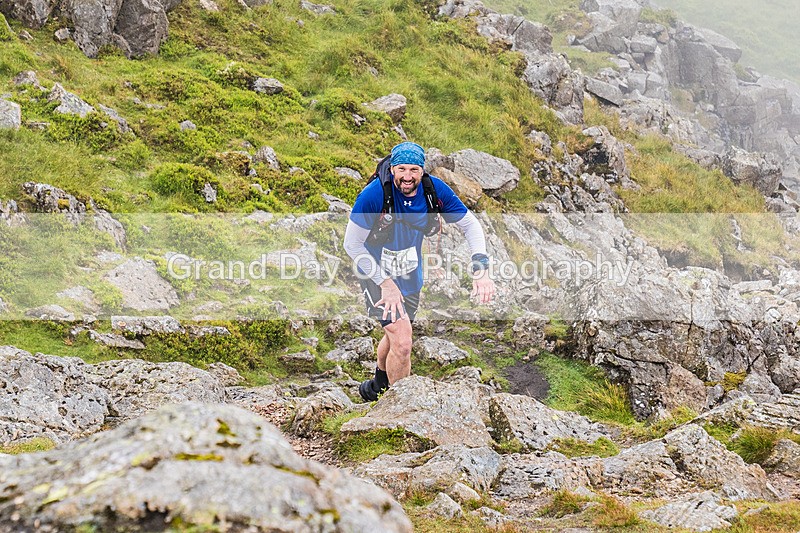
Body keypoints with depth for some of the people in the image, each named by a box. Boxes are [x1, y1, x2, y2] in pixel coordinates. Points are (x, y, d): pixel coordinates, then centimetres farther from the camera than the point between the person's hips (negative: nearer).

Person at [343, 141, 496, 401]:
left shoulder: (435, 190, -18)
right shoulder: (373, 194, -30)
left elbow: (470, 225, -8)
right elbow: (352, 245, -22)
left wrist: (481, 271, -21)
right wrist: (386, 283, -23)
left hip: (410, 274, 5)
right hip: (377, 273, -5)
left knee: (394, 336, 24)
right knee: (402, 343, -16)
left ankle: (379, 384, 53)